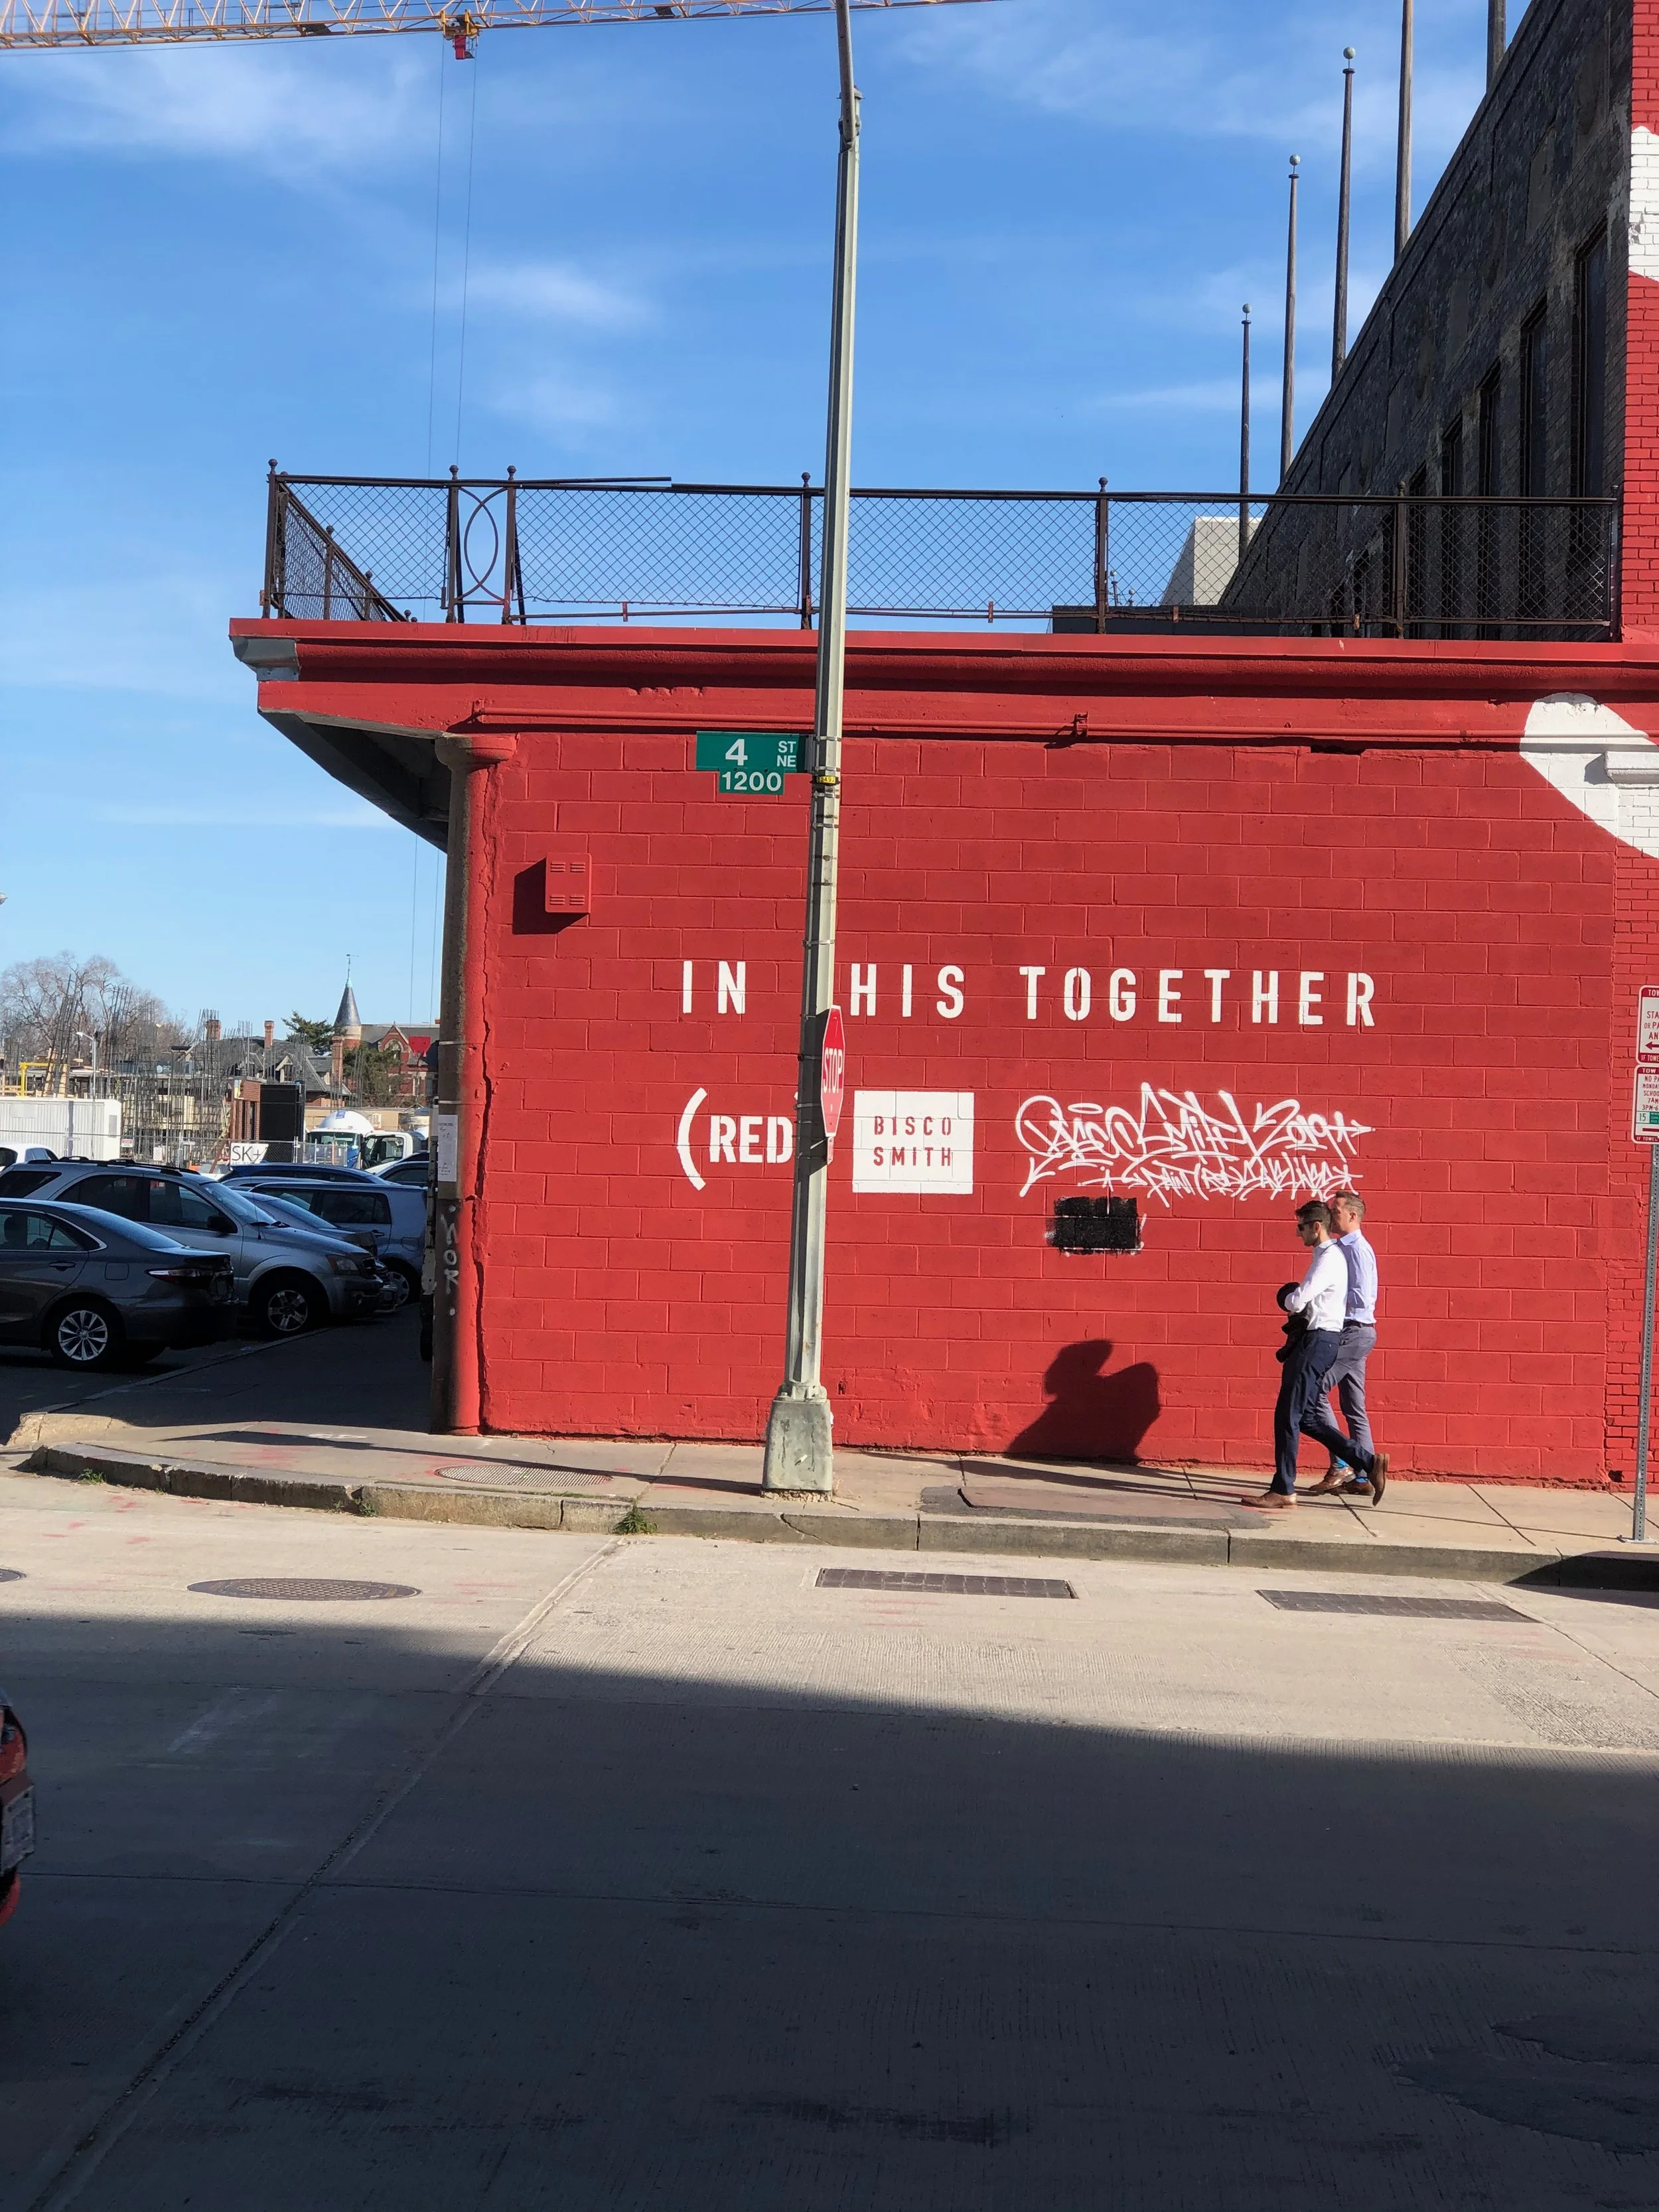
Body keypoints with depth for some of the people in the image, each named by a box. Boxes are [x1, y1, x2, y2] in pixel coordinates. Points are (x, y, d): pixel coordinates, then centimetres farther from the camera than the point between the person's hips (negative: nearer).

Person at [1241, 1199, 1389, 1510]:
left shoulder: (1329, 1259, -15)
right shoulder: (1325, 1255, 18)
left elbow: (1296, 1300, -22)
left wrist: (1289, 1300, 1)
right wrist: (1296, 1302, 7)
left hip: (1318, 1342, -10)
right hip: (1312, 1340, 10)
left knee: (1288, 1415, -6)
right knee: (1307, 1417, 12)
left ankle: (1283, 1491, -2)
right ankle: (1368, 1461, 15)